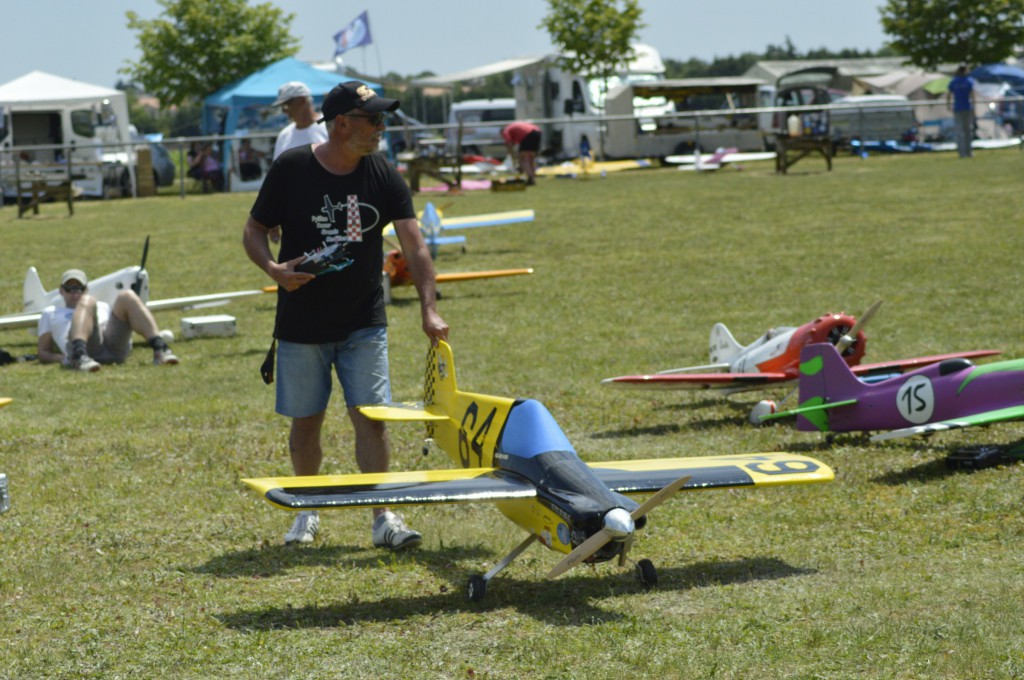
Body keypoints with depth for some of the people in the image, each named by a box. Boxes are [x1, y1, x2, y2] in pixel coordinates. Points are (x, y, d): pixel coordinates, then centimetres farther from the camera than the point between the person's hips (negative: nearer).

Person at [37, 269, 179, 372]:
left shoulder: (103, 307, 42)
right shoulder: (50, 313, 36)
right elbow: (43, 353, 25)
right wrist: (62, 358, 0)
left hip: (114, 348, 3)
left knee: (127, 296, -18)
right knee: (87, 301, -27)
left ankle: (160, 350, -39)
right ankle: (79, 356, -56)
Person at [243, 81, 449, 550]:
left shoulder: (384, 177, -4)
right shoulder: (291, 169, -8)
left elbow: (414, 246, -11)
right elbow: (254, 231, 0)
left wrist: (429, 310, -23)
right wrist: (274, 269, -21)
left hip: (364, 323, 1)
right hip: (301, 325, -1)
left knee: (370, 416, -7)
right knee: (305, 421, 9)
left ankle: (383, 517, -4)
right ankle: (307, 511, 27)